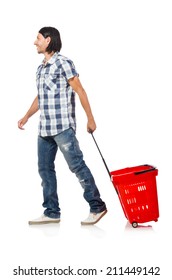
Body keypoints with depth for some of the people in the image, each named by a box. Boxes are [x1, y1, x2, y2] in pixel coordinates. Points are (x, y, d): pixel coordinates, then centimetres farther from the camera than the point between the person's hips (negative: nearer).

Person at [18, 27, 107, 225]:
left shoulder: (63, 63, -7)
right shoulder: (40, 69, 17)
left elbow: (80, 91, -9)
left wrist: (90, 119, -11)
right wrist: (27, 116, 26)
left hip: (62, 127, -8)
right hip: (44, 129, 9)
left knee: (77, 166, -6)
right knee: (45, 169, 8)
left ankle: (97, 207, 2)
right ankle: (51, 212, 15)